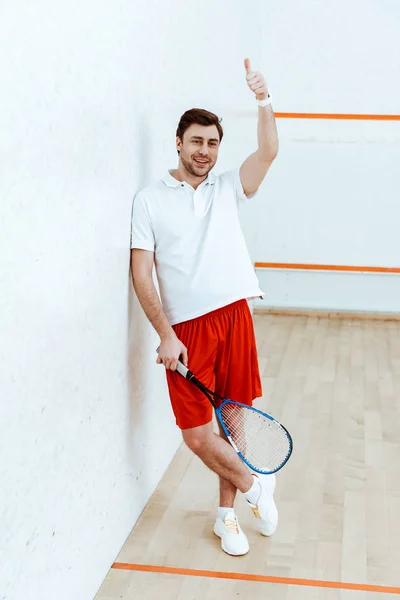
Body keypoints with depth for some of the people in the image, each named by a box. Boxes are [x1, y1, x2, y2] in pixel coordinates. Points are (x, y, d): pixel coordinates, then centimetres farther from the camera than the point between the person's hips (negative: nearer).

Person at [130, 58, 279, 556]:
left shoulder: (227, 189, 12)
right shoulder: (150, 199, 3)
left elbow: (268, 151, -1)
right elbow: (141, 272, -3)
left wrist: (263, 100, -14)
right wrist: (166, 335, -11)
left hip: (234, 315, 3)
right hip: (186, 328, -2)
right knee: (196, 434, -3)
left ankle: (226, 515, 25)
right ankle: (255, 486, 23)